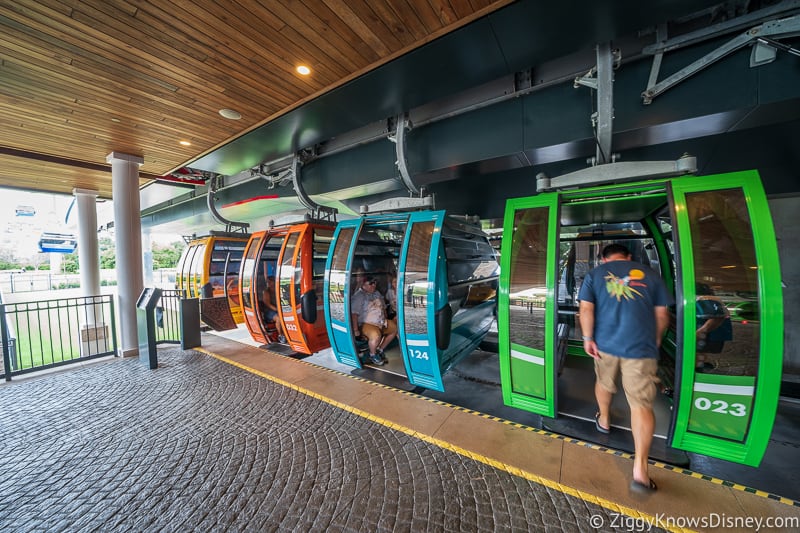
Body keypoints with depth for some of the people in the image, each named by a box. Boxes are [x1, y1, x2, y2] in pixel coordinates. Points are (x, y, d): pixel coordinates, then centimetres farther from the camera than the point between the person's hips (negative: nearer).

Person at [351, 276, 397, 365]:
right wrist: (355, 330, -28)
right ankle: (372, 355, -2)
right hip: (366, 324, -9)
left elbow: (383, 307, 20)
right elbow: (354, 314, -23)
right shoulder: (358, 296, -17)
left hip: (381, 322, 9)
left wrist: (385, 321, 16)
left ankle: (380, 350, 19)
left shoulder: (377, 293, 9)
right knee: (376, 335, -35)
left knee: (395, 328, 9)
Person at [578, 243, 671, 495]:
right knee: (641, 405, 1)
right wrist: (656, 339, 24)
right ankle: (640, 470, 0)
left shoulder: (595, 273, 5)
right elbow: (662, 315, 10)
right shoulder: (649, 274, 8)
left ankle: (604, 421, 47)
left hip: (605, 342, 1)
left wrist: (588, 338, -1)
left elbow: (586, 309, -6)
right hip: (641, 346, 0)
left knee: (604, 384, 26)